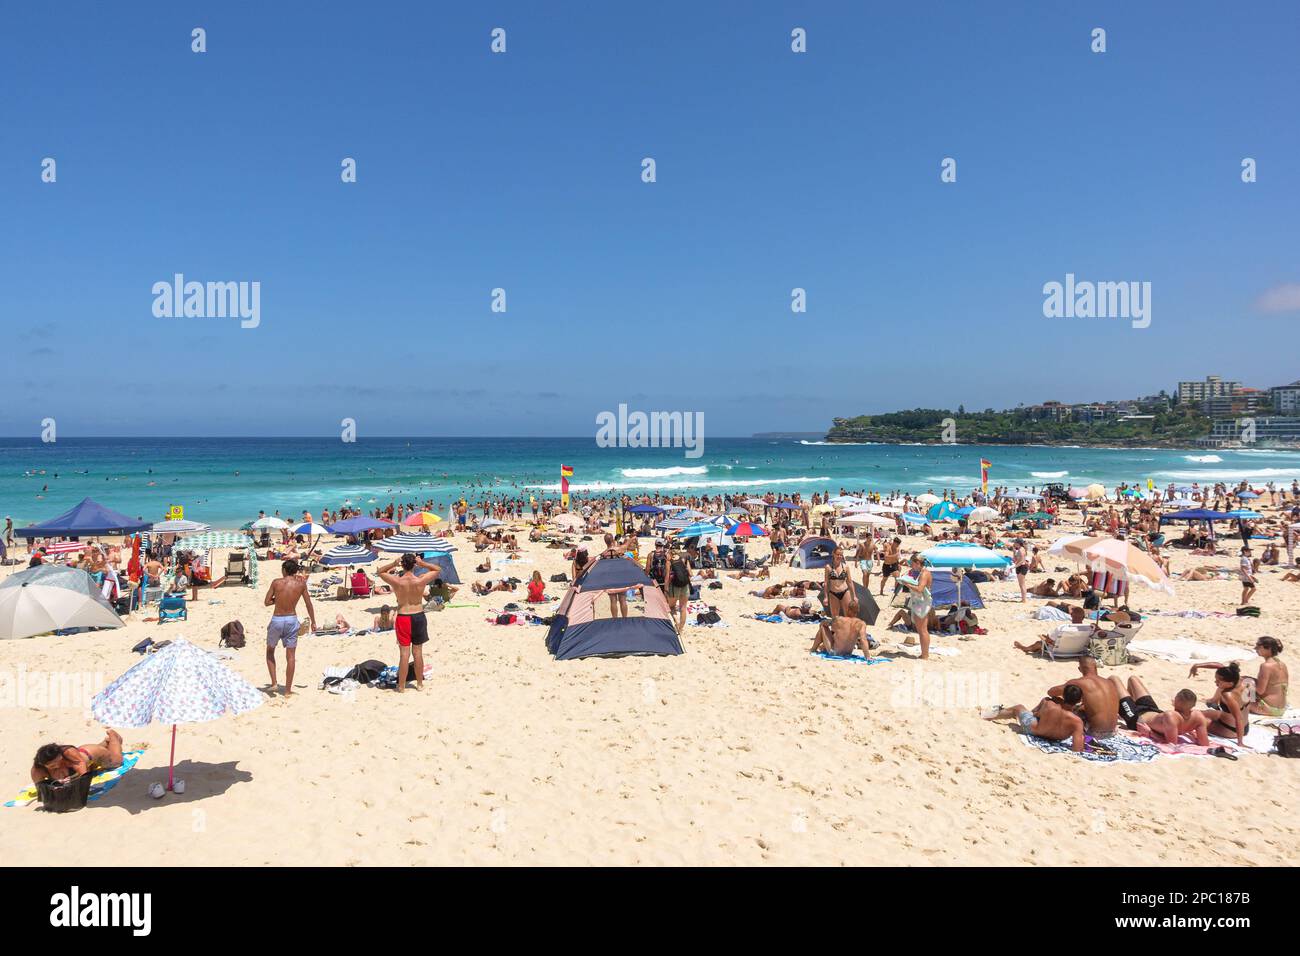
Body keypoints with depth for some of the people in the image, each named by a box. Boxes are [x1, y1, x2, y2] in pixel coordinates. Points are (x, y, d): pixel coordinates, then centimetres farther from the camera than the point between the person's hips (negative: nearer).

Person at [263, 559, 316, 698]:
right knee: (290, 656, 6)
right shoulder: (301, 583, -1)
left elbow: (266, 602, 0)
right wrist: (313, 622, 14)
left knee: (270, 651, 22)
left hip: (277, 620, -1)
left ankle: (273, 683, 12)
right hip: (292, 620, 1)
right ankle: (288, 690, 8)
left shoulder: (276, 582, -4)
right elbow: (308, 604, 5)